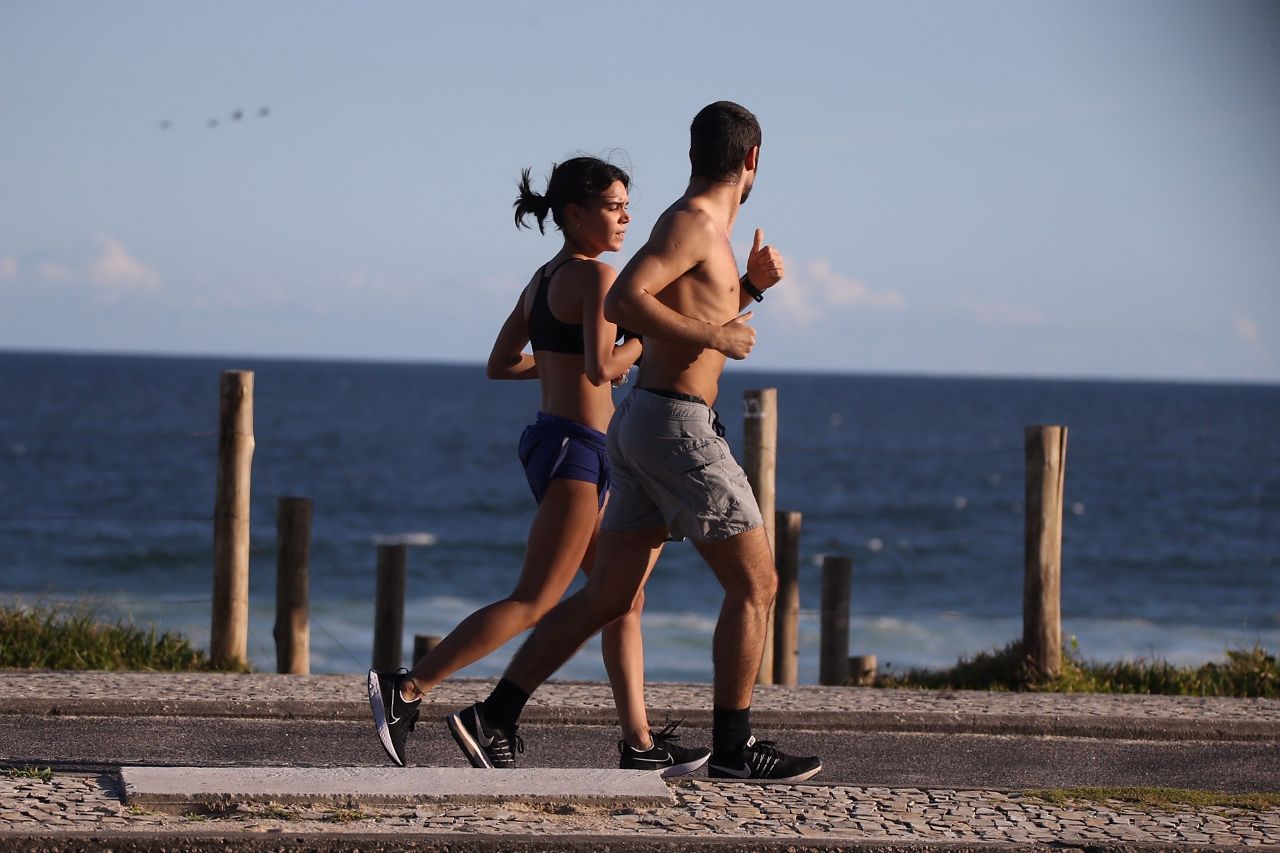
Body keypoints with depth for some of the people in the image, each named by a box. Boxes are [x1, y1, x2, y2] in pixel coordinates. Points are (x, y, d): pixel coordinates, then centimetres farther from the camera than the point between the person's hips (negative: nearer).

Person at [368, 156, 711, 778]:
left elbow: (498, 365, 18)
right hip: (575, 449, -10)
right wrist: (642, 341, -7)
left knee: (624, 598, 11)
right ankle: (406, 689, -12)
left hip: (552, 442, 10)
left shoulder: (543, 279, 14)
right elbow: (602, 367, -23)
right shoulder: (596, 276, -12)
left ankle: (639, 743, 10)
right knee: (534, 603, -10)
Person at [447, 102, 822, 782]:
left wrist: (751, 285, 17)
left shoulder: (702, 227, 18)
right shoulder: (693, 220, -11)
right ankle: (732, 746, 0)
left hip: (642, 424, 10)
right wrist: (714, 335, -18)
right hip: (676, 426, -10)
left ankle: (492, 719, 7)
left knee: (610, 595, 9)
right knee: (755, 583, -2)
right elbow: (622, 300, -23)